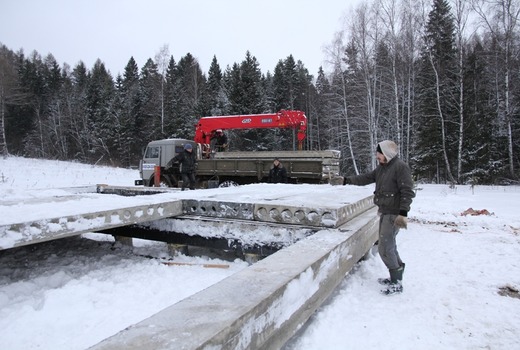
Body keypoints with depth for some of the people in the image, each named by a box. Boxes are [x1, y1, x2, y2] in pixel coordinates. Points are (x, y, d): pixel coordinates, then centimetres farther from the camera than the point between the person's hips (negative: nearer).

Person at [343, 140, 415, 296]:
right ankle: (395, 277, 28)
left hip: (394, 214, -9)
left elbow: (407, 191, -20)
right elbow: (367, 178, 18)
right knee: (389, 245, 15)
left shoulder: (400, 167, -16)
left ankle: (397, 283, 3)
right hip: (384, 212, 9)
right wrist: (350, 180, 8)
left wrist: (403, 213, -25)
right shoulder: (381, 167, 10)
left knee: (384, 247, -9)